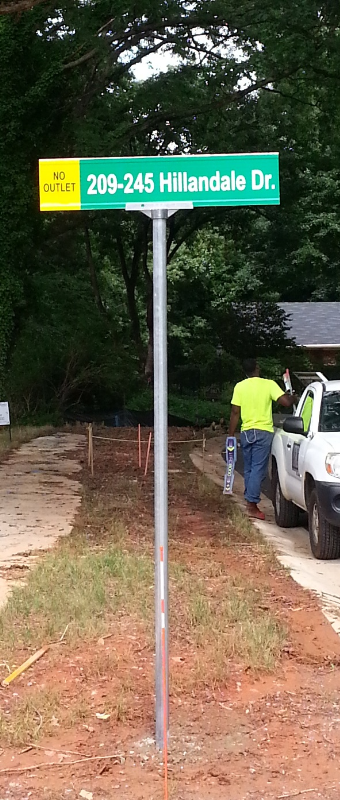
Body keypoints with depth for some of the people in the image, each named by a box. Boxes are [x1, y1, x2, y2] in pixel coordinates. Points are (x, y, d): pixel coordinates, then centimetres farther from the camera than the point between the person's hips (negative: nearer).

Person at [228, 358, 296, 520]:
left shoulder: (239, 387, 2)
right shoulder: (269, 384, -5)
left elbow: (235, 412, 1)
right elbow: (286, 402, -12)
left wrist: (231, 435, 6)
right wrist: (293, 398, 11)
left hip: (246, 432, 4)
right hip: (263, 431, -3)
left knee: (249, 469, 15)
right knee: (258, 469, -5)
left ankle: (250, 501, 19)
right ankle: (252, 505, -11)